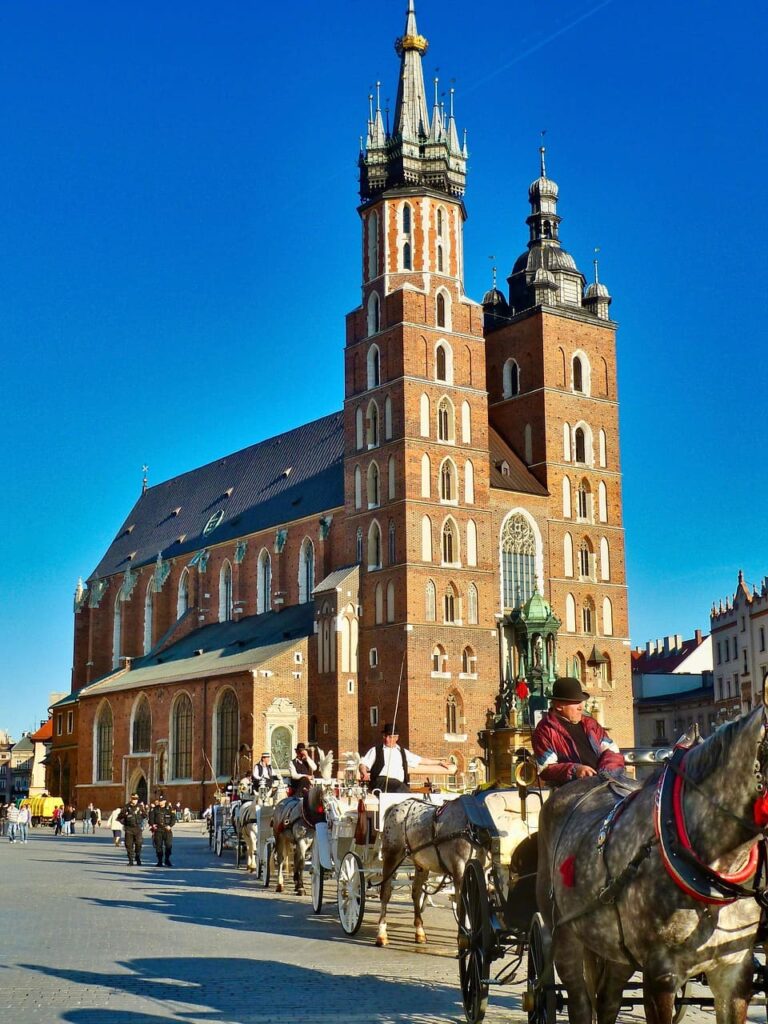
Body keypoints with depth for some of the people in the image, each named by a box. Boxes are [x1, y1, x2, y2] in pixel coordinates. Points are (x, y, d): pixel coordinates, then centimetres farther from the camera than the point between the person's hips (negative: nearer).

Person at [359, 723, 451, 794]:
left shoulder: (403, 752, 27)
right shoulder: (375, 750, 19)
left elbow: (422, 760, 32)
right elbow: (363, 764, 10)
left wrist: (439, 762, 32)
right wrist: (364, 773, -13)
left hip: (398, 783, 3)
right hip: (380, 781, -3)